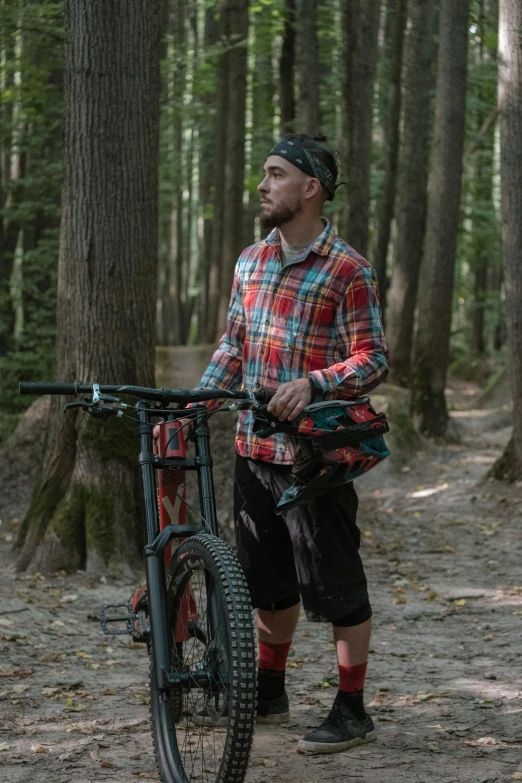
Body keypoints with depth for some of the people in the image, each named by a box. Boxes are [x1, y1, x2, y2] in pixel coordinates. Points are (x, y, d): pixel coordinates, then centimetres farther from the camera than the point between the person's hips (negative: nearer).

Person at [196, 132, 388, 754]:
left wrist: (312, 384, -30)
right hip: (254, 447, 7)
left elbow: (372, 359, -14)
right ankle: (269, 694, 32)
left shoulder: (347, 271, -11)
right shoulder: (250, 262, 10)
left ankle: (352, 711, 9)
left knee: (335, 584, -1)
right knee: (268, 580, 18)